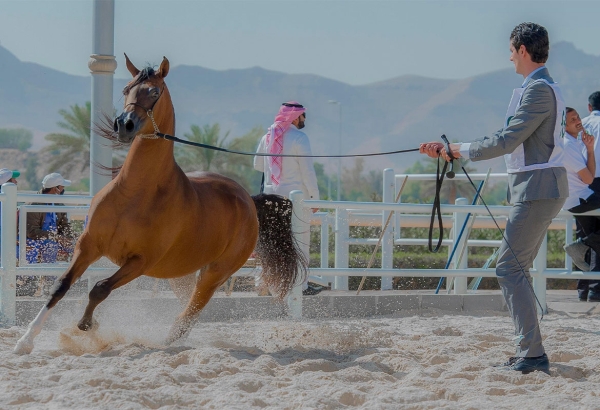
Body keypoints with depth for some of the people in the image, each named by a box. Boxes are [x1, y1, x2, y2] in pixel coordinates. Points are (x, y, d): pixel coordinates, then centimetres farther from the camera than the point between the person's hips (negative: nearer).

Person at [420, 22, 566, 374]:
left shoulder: (539, 90, -15)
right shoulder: (541, 88, 19)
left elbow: (507, 141, -19)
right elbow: (509, 140, 22)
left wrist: (462, 151, -5)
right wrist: (448, 150, 22)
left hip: (537, 190, -10)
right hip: (539, 191, 10)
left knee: (509, 268, -11)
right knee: (517, 269, 14)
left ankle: (533, 354, -15)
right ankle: (530, 354, 16)